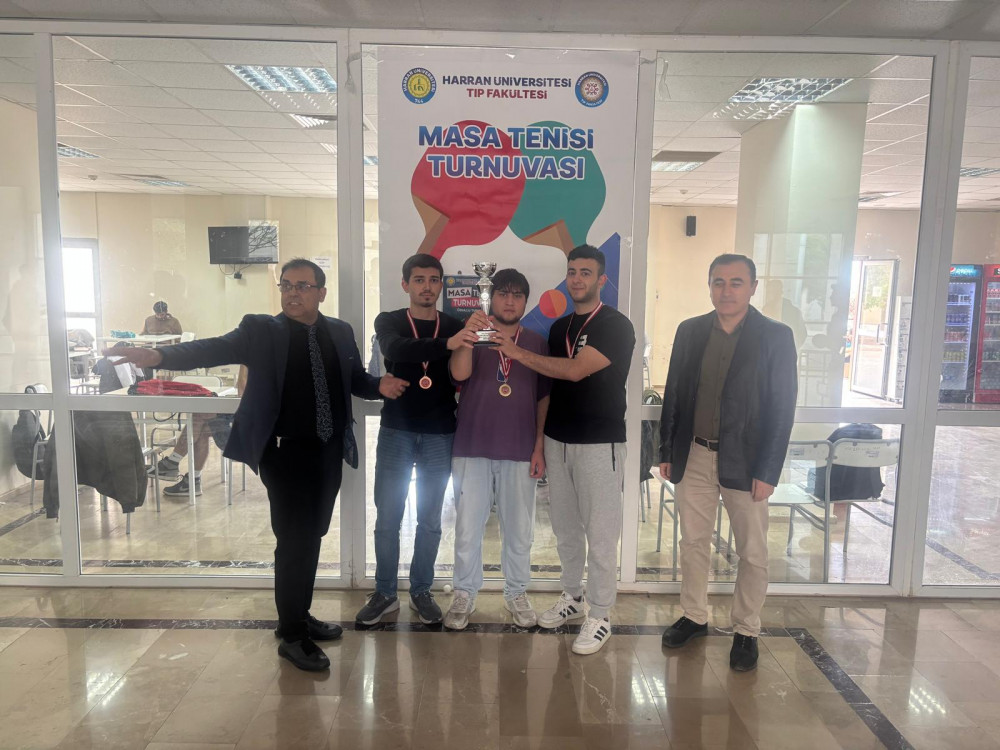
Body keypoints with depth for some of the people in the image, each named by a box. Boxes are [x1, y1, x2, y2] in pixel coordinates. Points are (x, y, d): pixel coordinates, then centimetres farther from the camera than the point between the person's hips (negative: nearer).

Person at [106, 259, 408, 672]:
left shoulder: (340, 332, 9)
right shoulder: (260, 329, -5)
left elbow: (356, 378, 14)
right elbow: (215, 348, -17)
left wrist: (380, 386, -7)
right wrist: (157, 355, -32)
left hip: (329, 452, 5)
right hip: (285, 452, -5)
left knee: (311, 537, 16)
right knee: (294, 541, -3)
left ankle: (299, 615, 34)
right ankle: (291, 635, 13)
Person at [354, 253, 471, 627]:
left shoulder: (455, 326, 5)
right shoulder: (388, 322, 1)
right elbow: (395, 350, -23)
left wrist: (469, 339, -19)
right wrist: (446, 344, -38)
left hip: (439, 434, 1)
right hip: (396, 431, -1)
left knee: (430, 520, 9)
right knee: (387, 518, 5)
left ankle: (421, 592, 24)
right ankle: (384, 593, 21)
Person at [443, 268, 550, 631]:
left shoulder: (537, 342, 6)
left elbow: (544, 398, 7)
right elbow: (459, 373, -16)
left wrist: (539, 447, 2)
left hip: (519, 451, 1)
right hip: (472, 449, -1)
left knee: (518, 527, 10)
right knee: (468, 526, 6)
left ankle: (516, 593, 27)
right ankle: (464, 595, 22)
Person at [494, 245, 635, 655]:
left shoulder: (616, 326, -9)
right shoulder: (559, 327, 12)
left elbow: (575, 370, -21)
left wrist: (517, 353, -14)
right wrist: (540, 441, 11)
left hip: (599, 444, -6)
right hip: (558, 441, 6)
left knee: (600, 533, 2)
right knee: (565, 528, 14)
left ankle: (599, 614, 14)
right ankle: (572, 596, 30)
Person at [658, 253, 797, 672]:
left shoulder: (776, 336, -6)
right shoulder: (690, 331, 4)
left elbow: (782, 409, -7)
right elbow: (674, 394, 8)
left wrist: (768, 472, -12)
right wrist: (667, 452, 6)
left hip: (744, 461, -3)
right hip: (694, 456, 3)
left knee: (752, 552, 7)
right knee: (693, 542, 14)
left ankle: (746, 631, 25)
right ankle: (694, 617, 31)